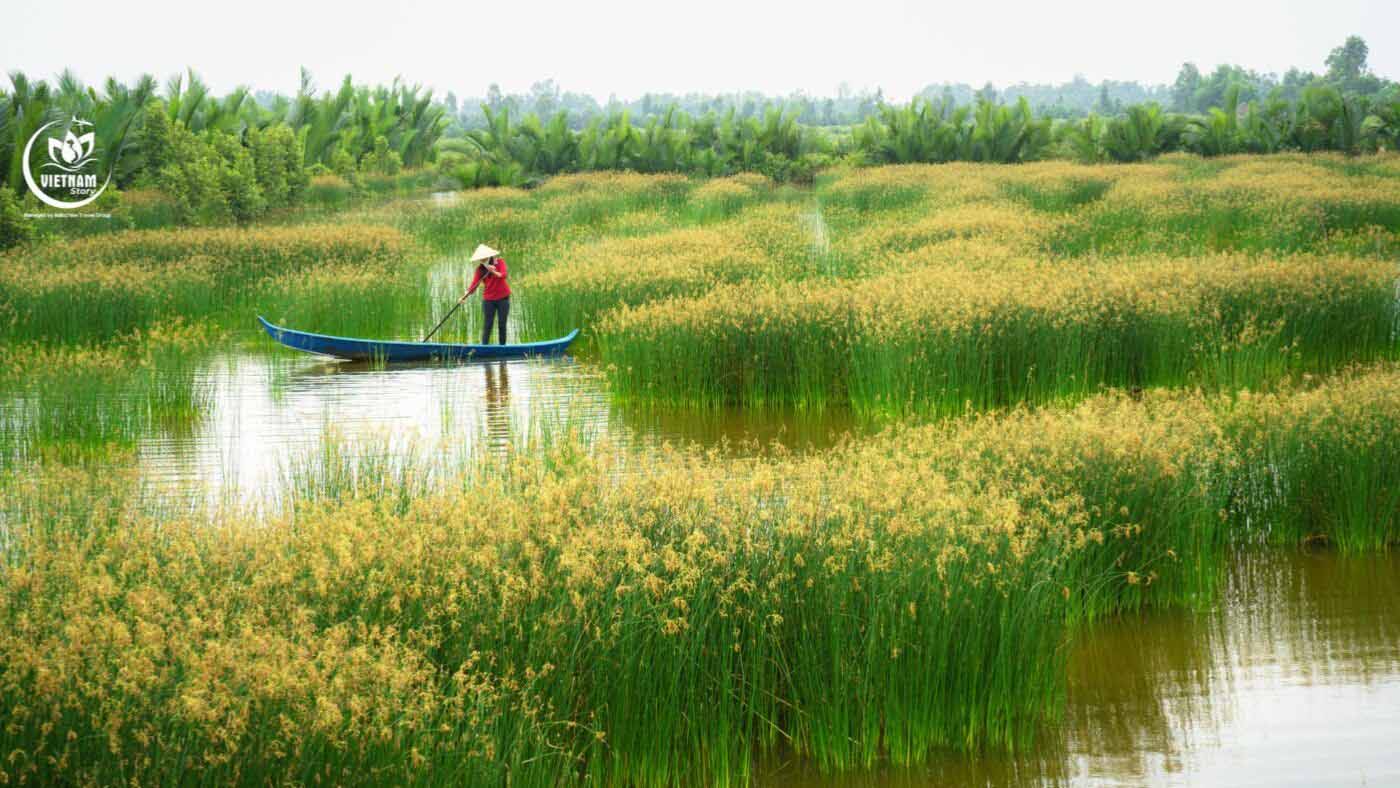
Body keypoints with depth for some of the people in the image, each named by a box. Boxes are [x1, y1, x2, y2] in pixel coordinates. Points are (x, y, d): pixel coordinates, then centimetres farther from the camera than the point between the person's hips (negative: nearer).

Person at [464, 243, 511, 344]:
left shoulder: (500, 262, -3)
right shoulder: (480, 269, 0)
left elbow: (503, 275, -19)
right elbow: (474, 283, -9)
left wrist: (494, 272, -37)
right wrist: (466, 295, -24)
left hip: (503, 298, 0)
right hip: (488, 299, 0)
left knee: (502, 324, 4)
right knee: (487, 325, -6)